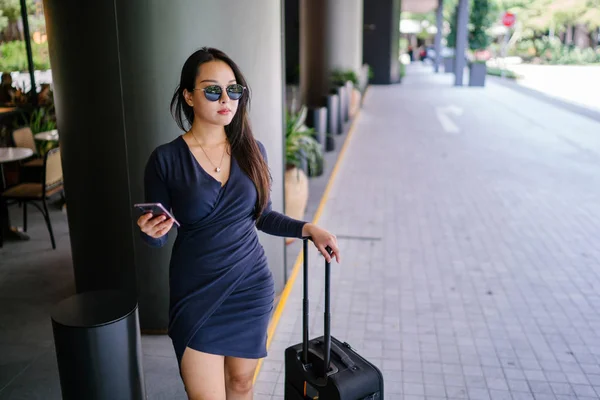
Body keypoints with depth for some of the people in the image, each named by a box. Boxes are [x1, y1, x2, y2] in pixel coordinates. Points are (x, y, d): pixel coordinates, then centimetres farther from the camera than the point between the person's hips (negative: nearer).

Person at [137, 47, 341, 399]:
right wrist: (151, 231, -26)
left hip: (251, 288, 3)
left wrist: (307, 229, -5)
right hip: (196, 294, -2)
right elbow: (157, 238, -4)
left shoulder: (252, 150, -2)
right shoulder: (165, 159, -10)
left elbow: (262, 215, 7)